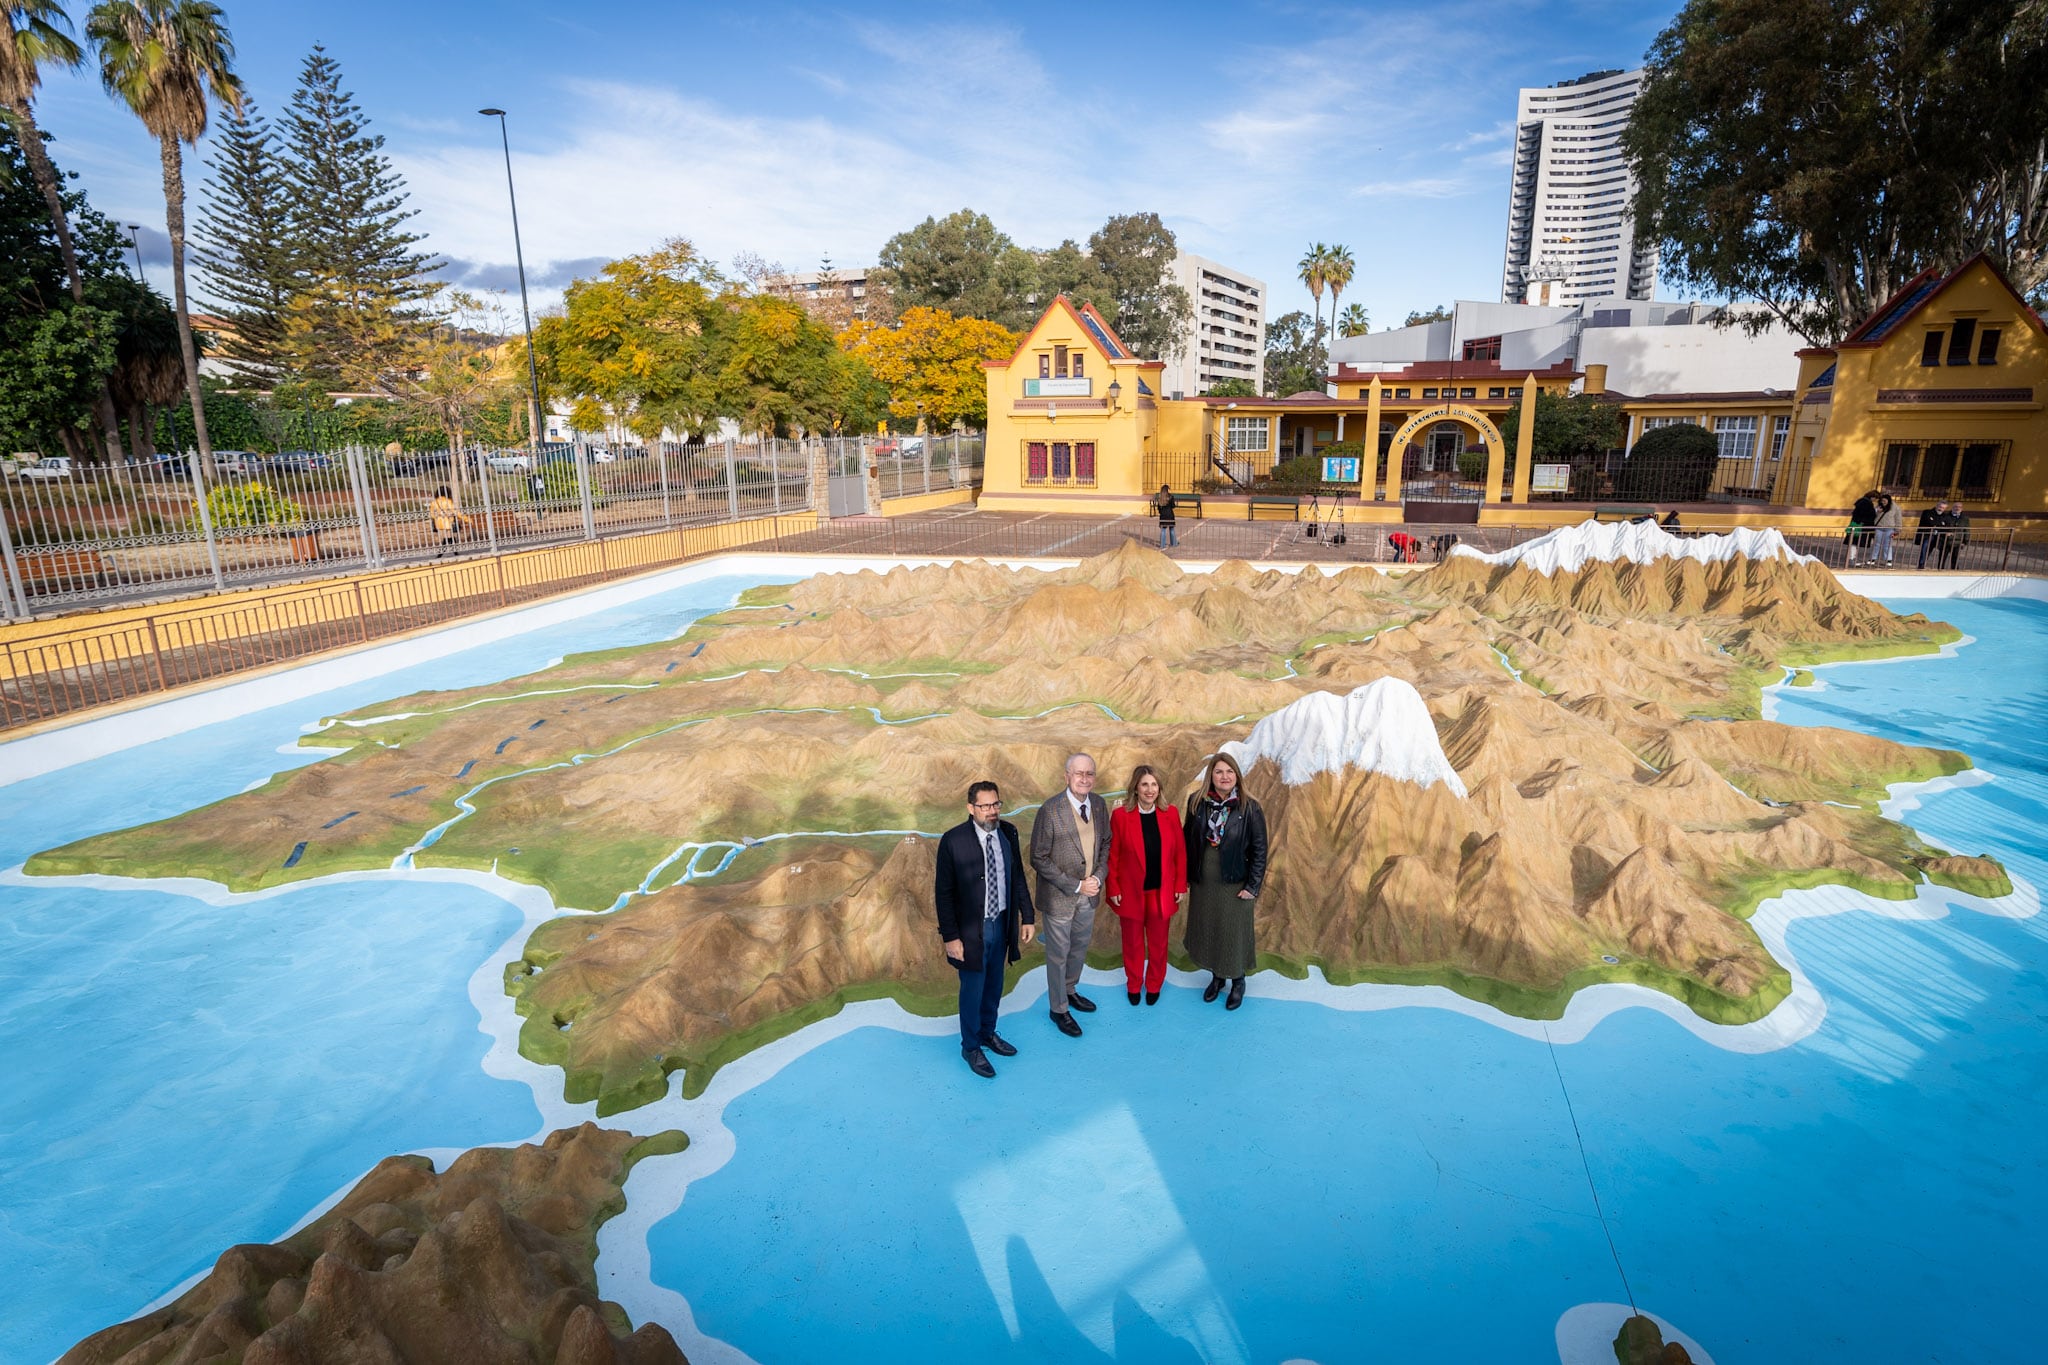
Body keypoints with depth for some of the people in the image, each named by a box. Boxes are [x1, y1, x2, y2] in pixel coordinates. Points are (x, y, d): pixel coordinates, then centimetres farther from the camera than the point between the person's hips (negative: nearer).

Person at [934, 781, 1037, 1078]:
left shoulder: (1008, 832, -5)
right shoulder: (953, 840, -20)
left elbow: (1018, 877, 6)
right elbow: (943, 892, -14)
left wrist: (1027, 917, 5)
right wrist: (950, 936, -15)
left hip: (1002, 924, 5)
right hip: (971, 930, -5)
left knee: (994, 986, 22)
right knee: (973, 990, 12)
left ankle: (988, 1033, 46)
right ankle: (971, 1047, 34)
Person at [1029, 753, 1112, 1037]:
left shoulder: (1099, 804, -6)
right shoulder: (1050, 810, -23)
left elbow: (1105, 843, 7)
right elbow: (1039, 859, -18)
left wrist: (1098, 877, -8)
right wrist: (1075, 886, -19)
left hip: (1089, 893, 5)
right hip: (1060, 896, -5)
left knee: (1080, 947, 24)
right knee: (1058, 954, 12)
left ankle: (1070, 990, 49)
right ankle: (1058, 1009, 33)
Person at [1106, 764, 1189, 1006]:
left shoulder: (1170, 813, -6)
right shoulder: (1121, 815, -13)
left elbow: (1180, 852, 0)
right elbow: (1112, 855, -7)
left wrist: (1181, 886, -1)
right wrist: (1113, 889, -7)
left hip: (1162, 892, 2)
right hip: (1131, 892, -1)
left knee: (1158, 943, 17)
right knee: (1133, 943, 16)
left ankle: (1154, 986, 38)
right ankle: (1133, 986, 37)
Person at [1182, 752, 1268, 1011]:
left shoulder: (1250, 809, -14)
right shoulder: (1196, 802, -7)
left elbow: (1259, 850, -9)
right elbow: (1187, 839, 1)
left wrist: (1253, 886, -10)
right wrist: (1186, 876, 3)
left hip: (1234, 884, -3)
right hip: (1203, 882, 3)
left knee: (1234, 933, 11)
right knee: (1206, 930, 16)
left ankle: (1238, 982, 34)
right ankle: (1216, 977, 39)